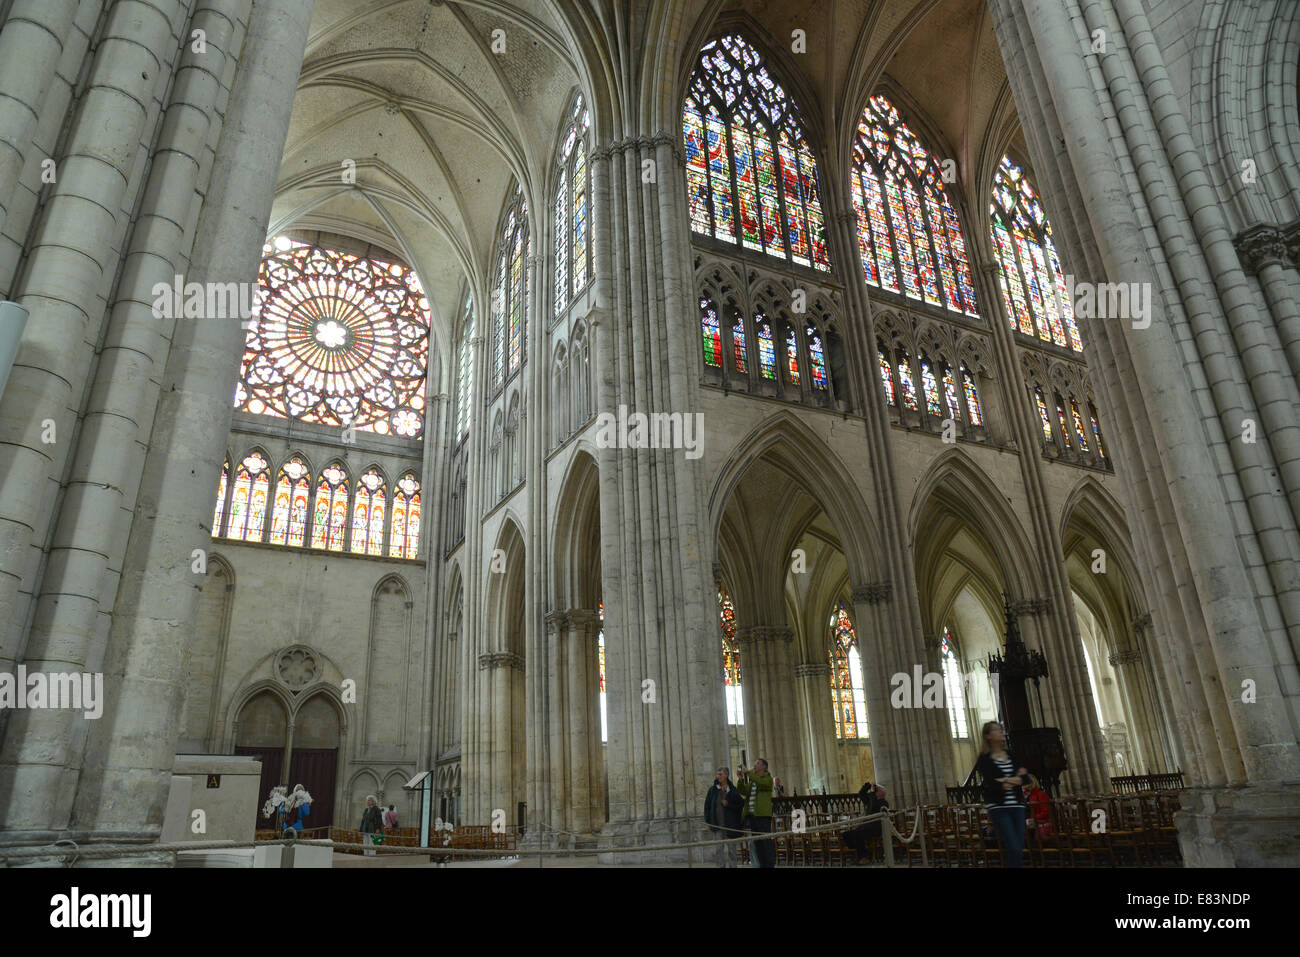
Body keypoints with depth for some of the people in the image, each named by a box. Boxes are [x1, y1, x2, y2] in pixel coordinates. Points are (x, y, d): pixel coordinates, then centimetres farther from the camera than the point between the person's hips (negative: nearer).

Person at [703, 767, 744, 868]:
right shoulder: (713, 789, 3)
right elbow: (707, 805, 5)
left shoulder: (733, 790, -1)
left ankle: (732, 865, 15)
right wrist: (708, 821, 0)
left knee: (731, 848, 5)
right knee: (720, 848, 0)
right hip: (717, 824, 1)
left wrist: (728, 804, -13)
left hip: (730, 824, -1)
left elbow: (741, 804, 0)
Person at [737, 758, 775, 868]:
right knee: (757, 842, 5)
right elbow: (743, 792, 9)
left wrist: (748, 772, -18)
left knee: (767, 840, -8)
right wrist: (741, 778, -4)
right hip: (751, 815, 7)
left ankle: (771, 864, -6)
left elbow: (760, 782, -21)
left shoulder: (768, 779, 1)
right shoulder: (751, 781, 22)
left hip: (763, 815, -6)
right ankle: (762, 864, 10)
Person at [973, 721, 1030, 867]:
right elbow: (990, 784, -14)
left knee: (1019, 848, 5)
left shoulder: (1012, 756, 14)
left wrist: (1007, 781, -12)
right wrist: (1016, 779, -10)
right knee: (1013, 848, -13)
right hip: (998, 807, -6)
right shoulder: (985, 759, -3)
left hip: (1016, 806, 6)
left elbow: (1026, 778, 5)